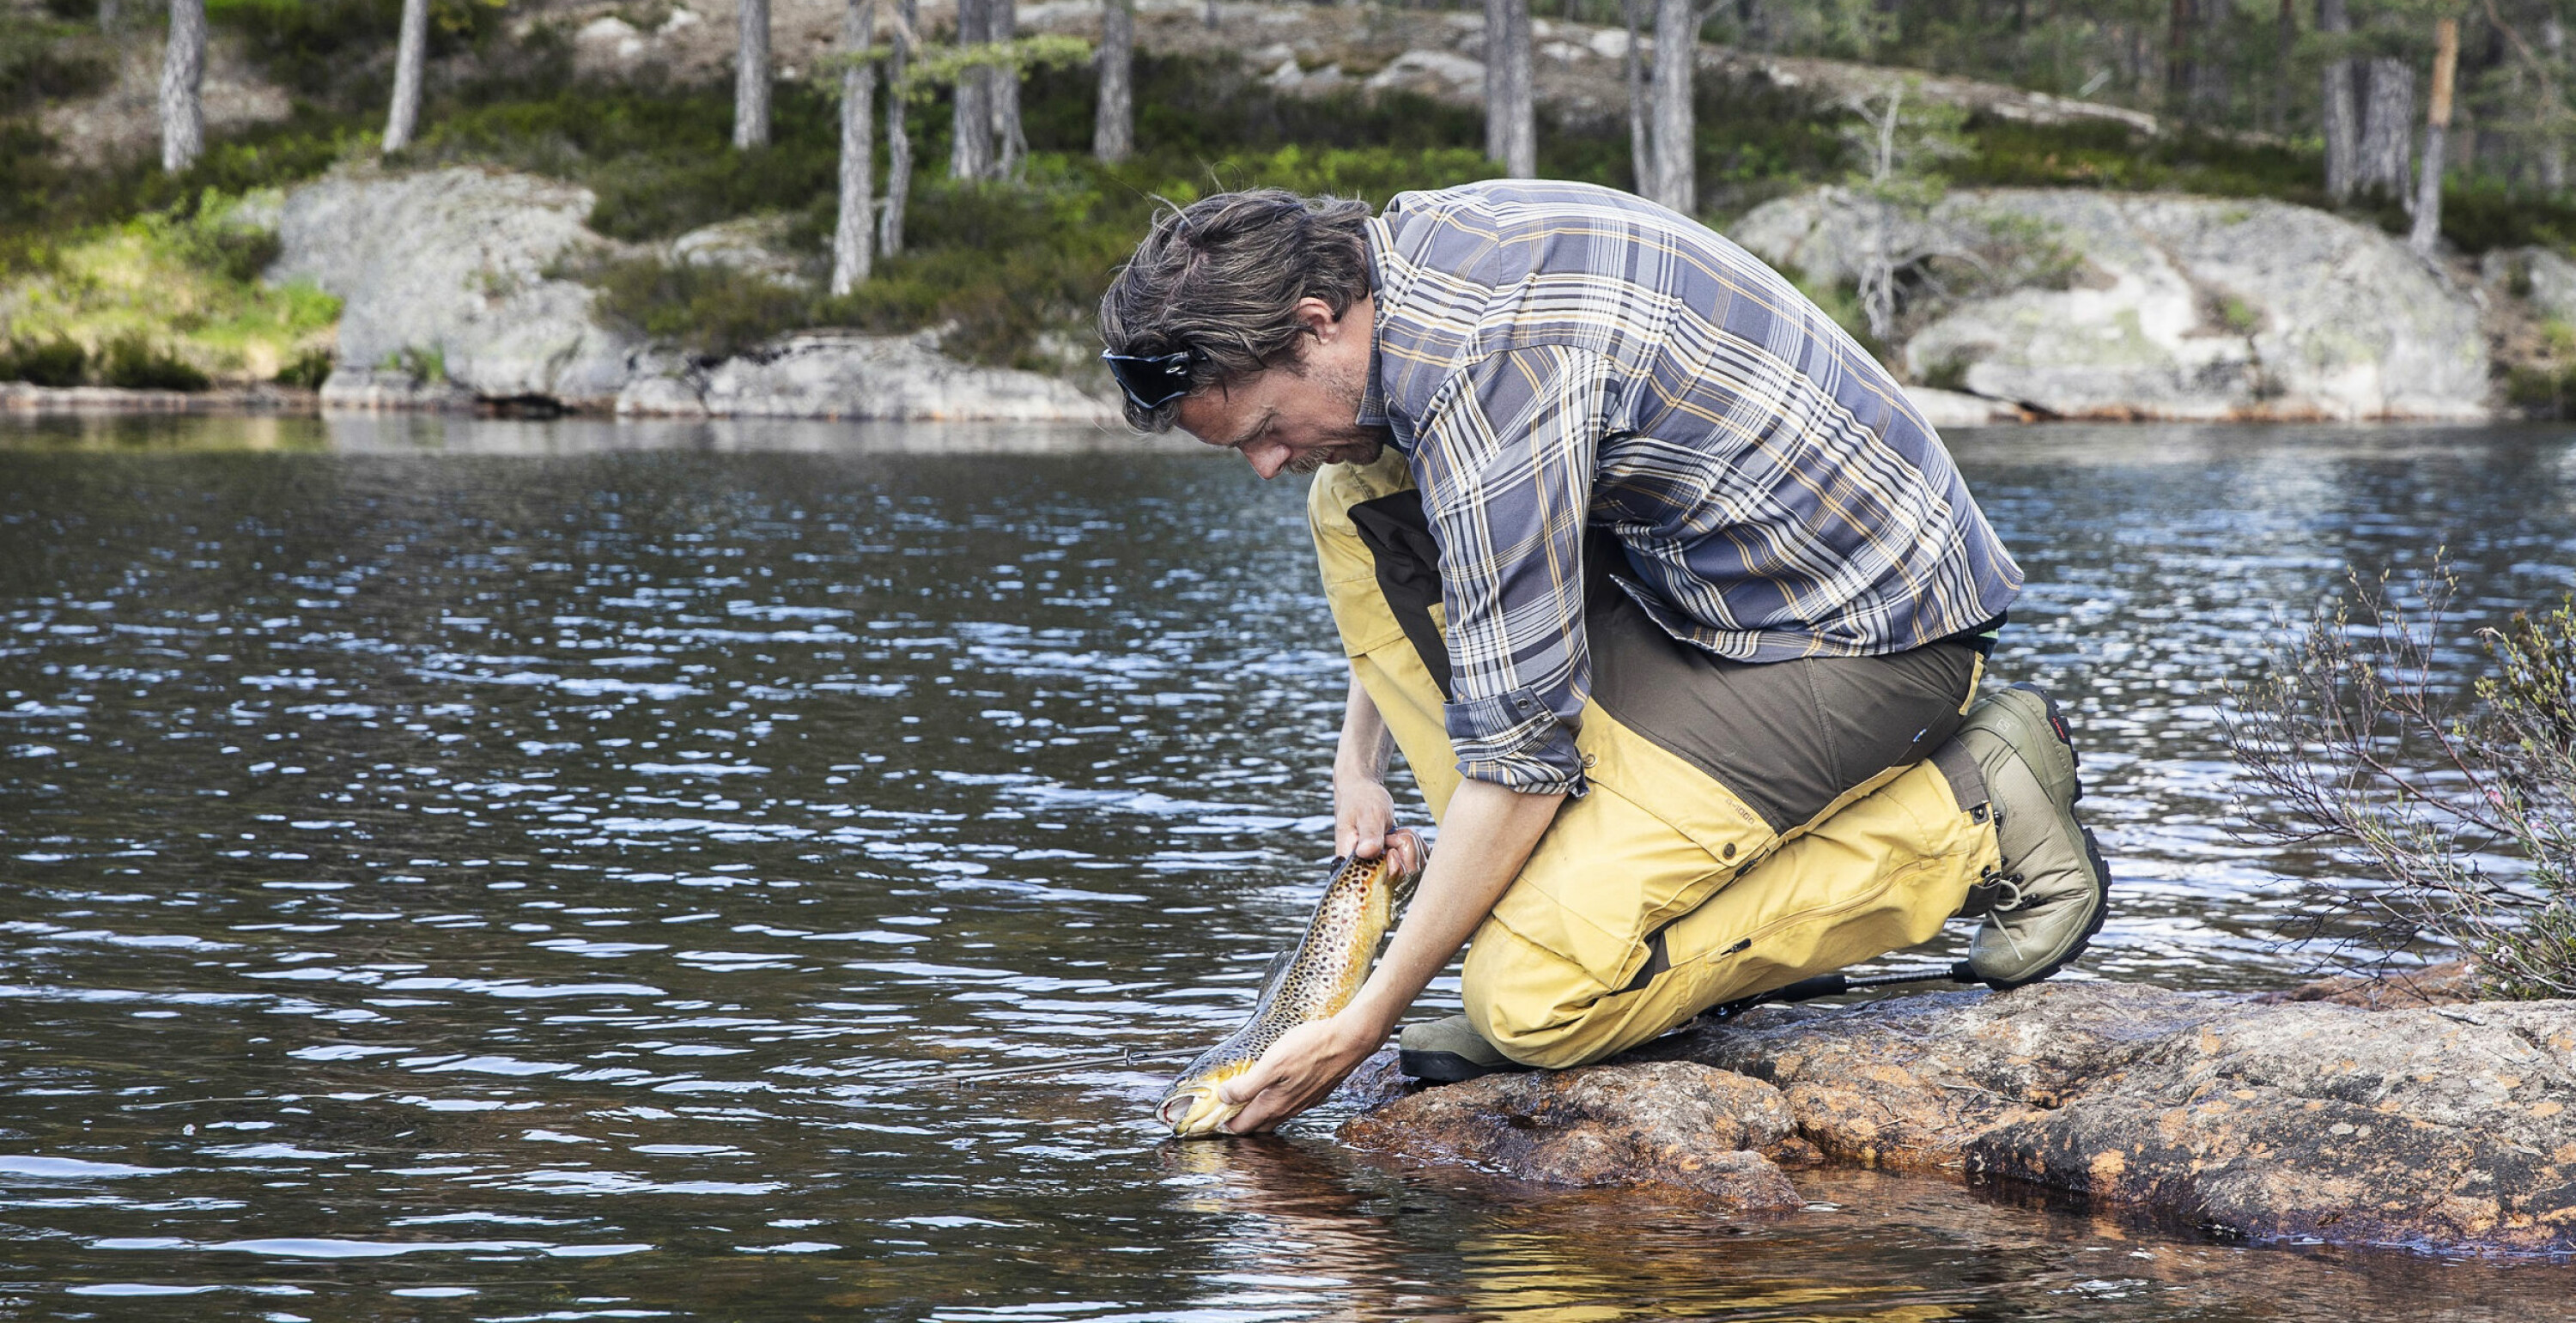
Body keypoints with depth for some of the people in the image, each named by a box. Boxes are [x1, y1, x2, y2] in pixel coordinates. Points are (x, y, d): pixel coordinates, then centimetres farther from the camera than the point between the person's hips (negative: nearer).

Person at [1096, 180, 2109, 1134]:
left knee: (1536, 999, -19)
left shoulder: (1486, 379, -27)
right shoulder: (1408, 245, 2)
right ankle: (1548, 893, 2)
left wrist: (1359, 1028, -18)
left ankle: (1971, 822, -6)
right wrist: (1356, 762, 14)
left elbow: (1522, 753, -24)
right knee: (1355, 506, 4)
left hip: (1866, 625, -10)